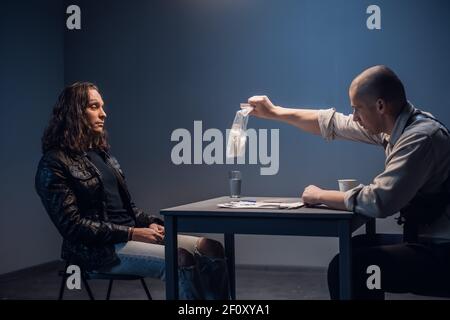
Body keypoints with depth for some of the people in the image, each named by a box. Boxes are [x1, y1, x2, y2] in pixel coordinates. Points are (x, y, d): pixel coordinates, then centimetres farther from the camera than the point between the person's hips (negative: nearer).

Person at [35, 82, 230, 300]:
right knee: (180, 260, -30)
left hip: (131, 235, 8)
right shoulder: (54, 163, -7)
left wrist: (150, 223, -1)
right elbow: (72, 225, -15)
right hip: (98, 248, -8)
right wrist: (132, 233, -18)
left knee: (212, 249, -11)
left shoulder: (101, 153, 18)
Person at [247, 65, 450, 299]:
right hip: (427, 240, 9)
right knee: (357, 249, 19)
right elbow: (333, 124, 16)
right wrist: (274, 112, 19)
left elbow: (379, 201, -28)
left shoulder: (421, 137, -24)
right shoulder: (398, 124, 4)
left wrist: (320, 196, -12)